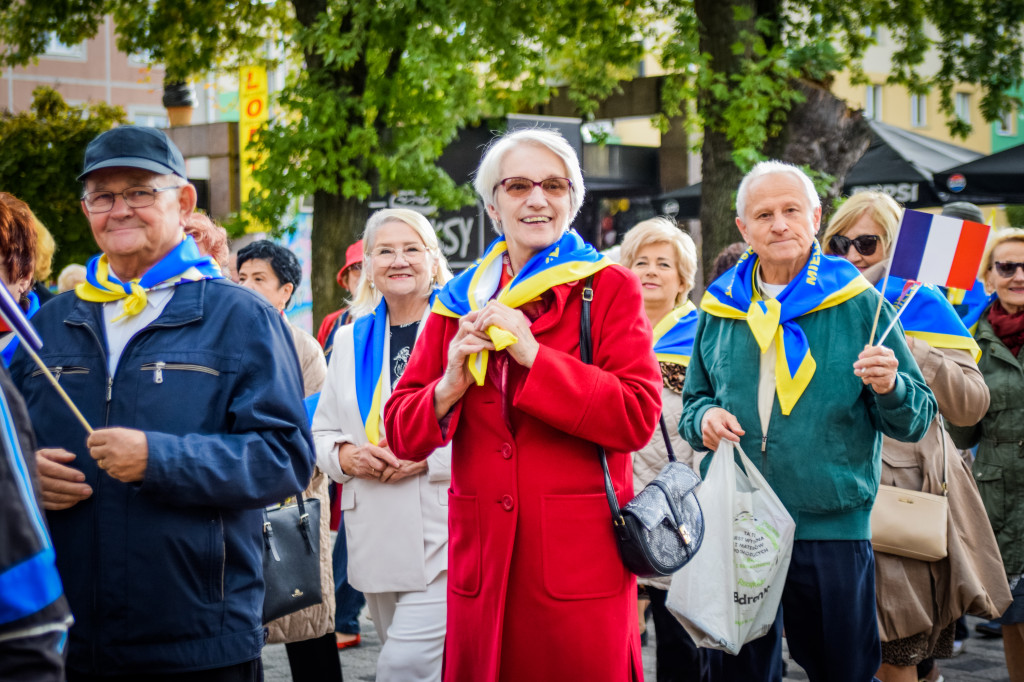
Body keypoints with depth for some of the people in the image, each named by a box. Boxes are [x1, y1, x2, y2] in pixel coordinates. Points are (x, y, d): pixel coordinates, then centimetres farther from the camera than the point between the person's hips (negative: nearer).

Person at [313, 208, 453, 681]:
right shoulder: (351, 340, 14)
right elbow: (321, 430, 19)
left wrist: (429, 458, -19)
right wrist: (346, 456, -3)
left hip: (444, 539, -6)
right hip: (377, 544, 6)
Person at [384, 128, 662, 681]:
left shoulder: (608, 289, 2)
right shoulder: (459, 303, 12)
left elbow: (638, 417, -11)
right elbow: (402, 436, 10)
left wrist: (532, 353, -16)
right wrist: (450, 385, -10)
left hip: (581, 562, -3)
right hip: (482, 561, 3)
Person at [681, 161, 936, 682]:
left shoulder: (856, 302, 0)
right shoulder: (720, 309, 9)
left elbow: (916, 420, 1)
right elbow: (693, 400, 20)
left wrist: (890, 388, -20)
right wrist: (704, 418, -3)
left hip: (832, 527, -3)